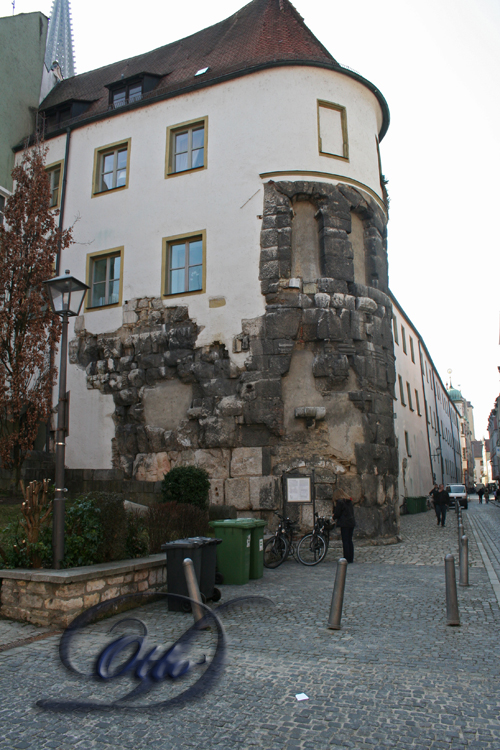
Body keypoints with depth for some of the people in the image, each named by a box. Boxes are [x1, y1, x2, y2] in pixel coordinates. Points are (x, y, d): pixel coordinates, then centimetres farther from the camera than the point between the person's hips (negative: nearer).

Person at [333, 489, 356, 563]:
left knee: (345, 541, -2)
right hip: (351, 523, 7)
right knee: (350, 541, 12)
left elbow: (337, 513, -10)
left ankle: (347, 559, -2)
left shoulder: (340, 501, -10)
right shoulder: (349, 501, 12)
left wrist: (334, 516, 13)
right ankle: (351, 558, 15)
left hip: (344, 524, -7)